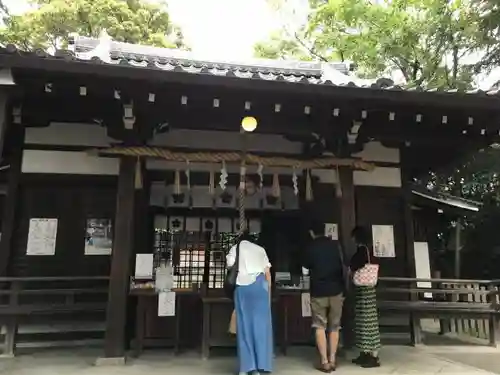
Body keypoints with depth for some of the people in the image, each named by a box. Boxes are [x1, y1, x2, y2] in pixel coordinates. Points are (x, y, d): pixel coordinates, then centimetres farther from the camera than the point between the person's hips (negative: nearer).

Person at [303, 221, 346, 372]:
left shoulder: (310, 247, -2)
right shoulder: (334, 245, 3)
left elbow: (306, 267, 10)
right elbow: (341, 267, 8)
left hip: (318, 291, -2)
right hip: (335, 290, 3)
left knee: (320, 327, 3)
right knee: (334, 326, 10)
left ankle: (324, 362, 1)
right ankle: (332, 360, 12)